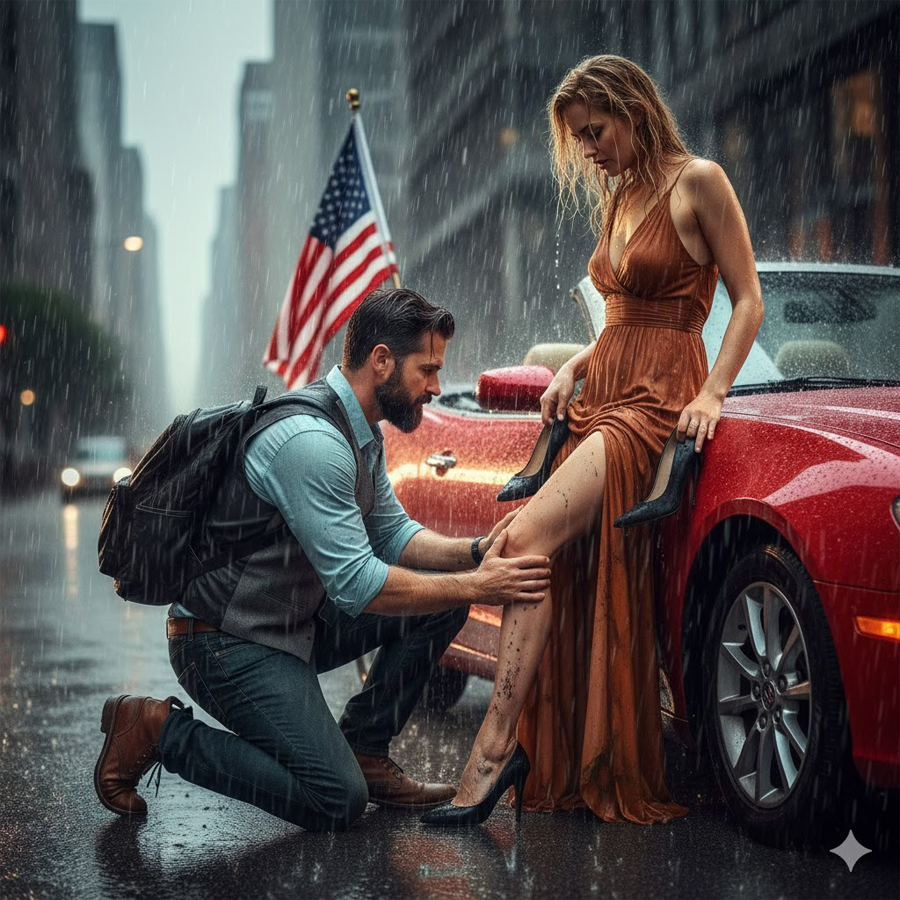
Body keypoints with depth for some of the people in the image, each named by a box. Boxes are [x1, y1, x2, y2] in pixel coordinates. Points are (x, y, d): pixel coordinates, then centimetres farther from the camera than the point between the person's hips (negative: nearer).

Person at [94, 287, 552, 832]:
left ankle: (364, 751, 9)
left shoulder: (362, 433, 8)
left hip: (298, 619, 10)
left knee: (444, 598, 2)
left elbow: (393, 533, 13)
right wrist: (475, 585, -20)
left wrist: (477, 552, -4)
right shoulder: (311, 439, -25)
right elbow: (357, 585, -26)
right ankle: (162, 731, -3)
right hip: (230, 642, -10)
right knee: (338, 801, -17)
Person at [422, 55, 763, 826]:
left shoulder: (697, 183, -3)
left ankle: (494, 751, -25)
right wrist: (574, 368, 8)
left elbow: (748, 302, -4)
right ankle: (573, 767, -2)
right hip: (603, 397, 8)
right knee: (565, 574, -5)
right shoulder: (616, 201, 20)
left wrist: (713, 392, -16)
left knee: (529, 538, -24)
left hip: (658, 401, -8)